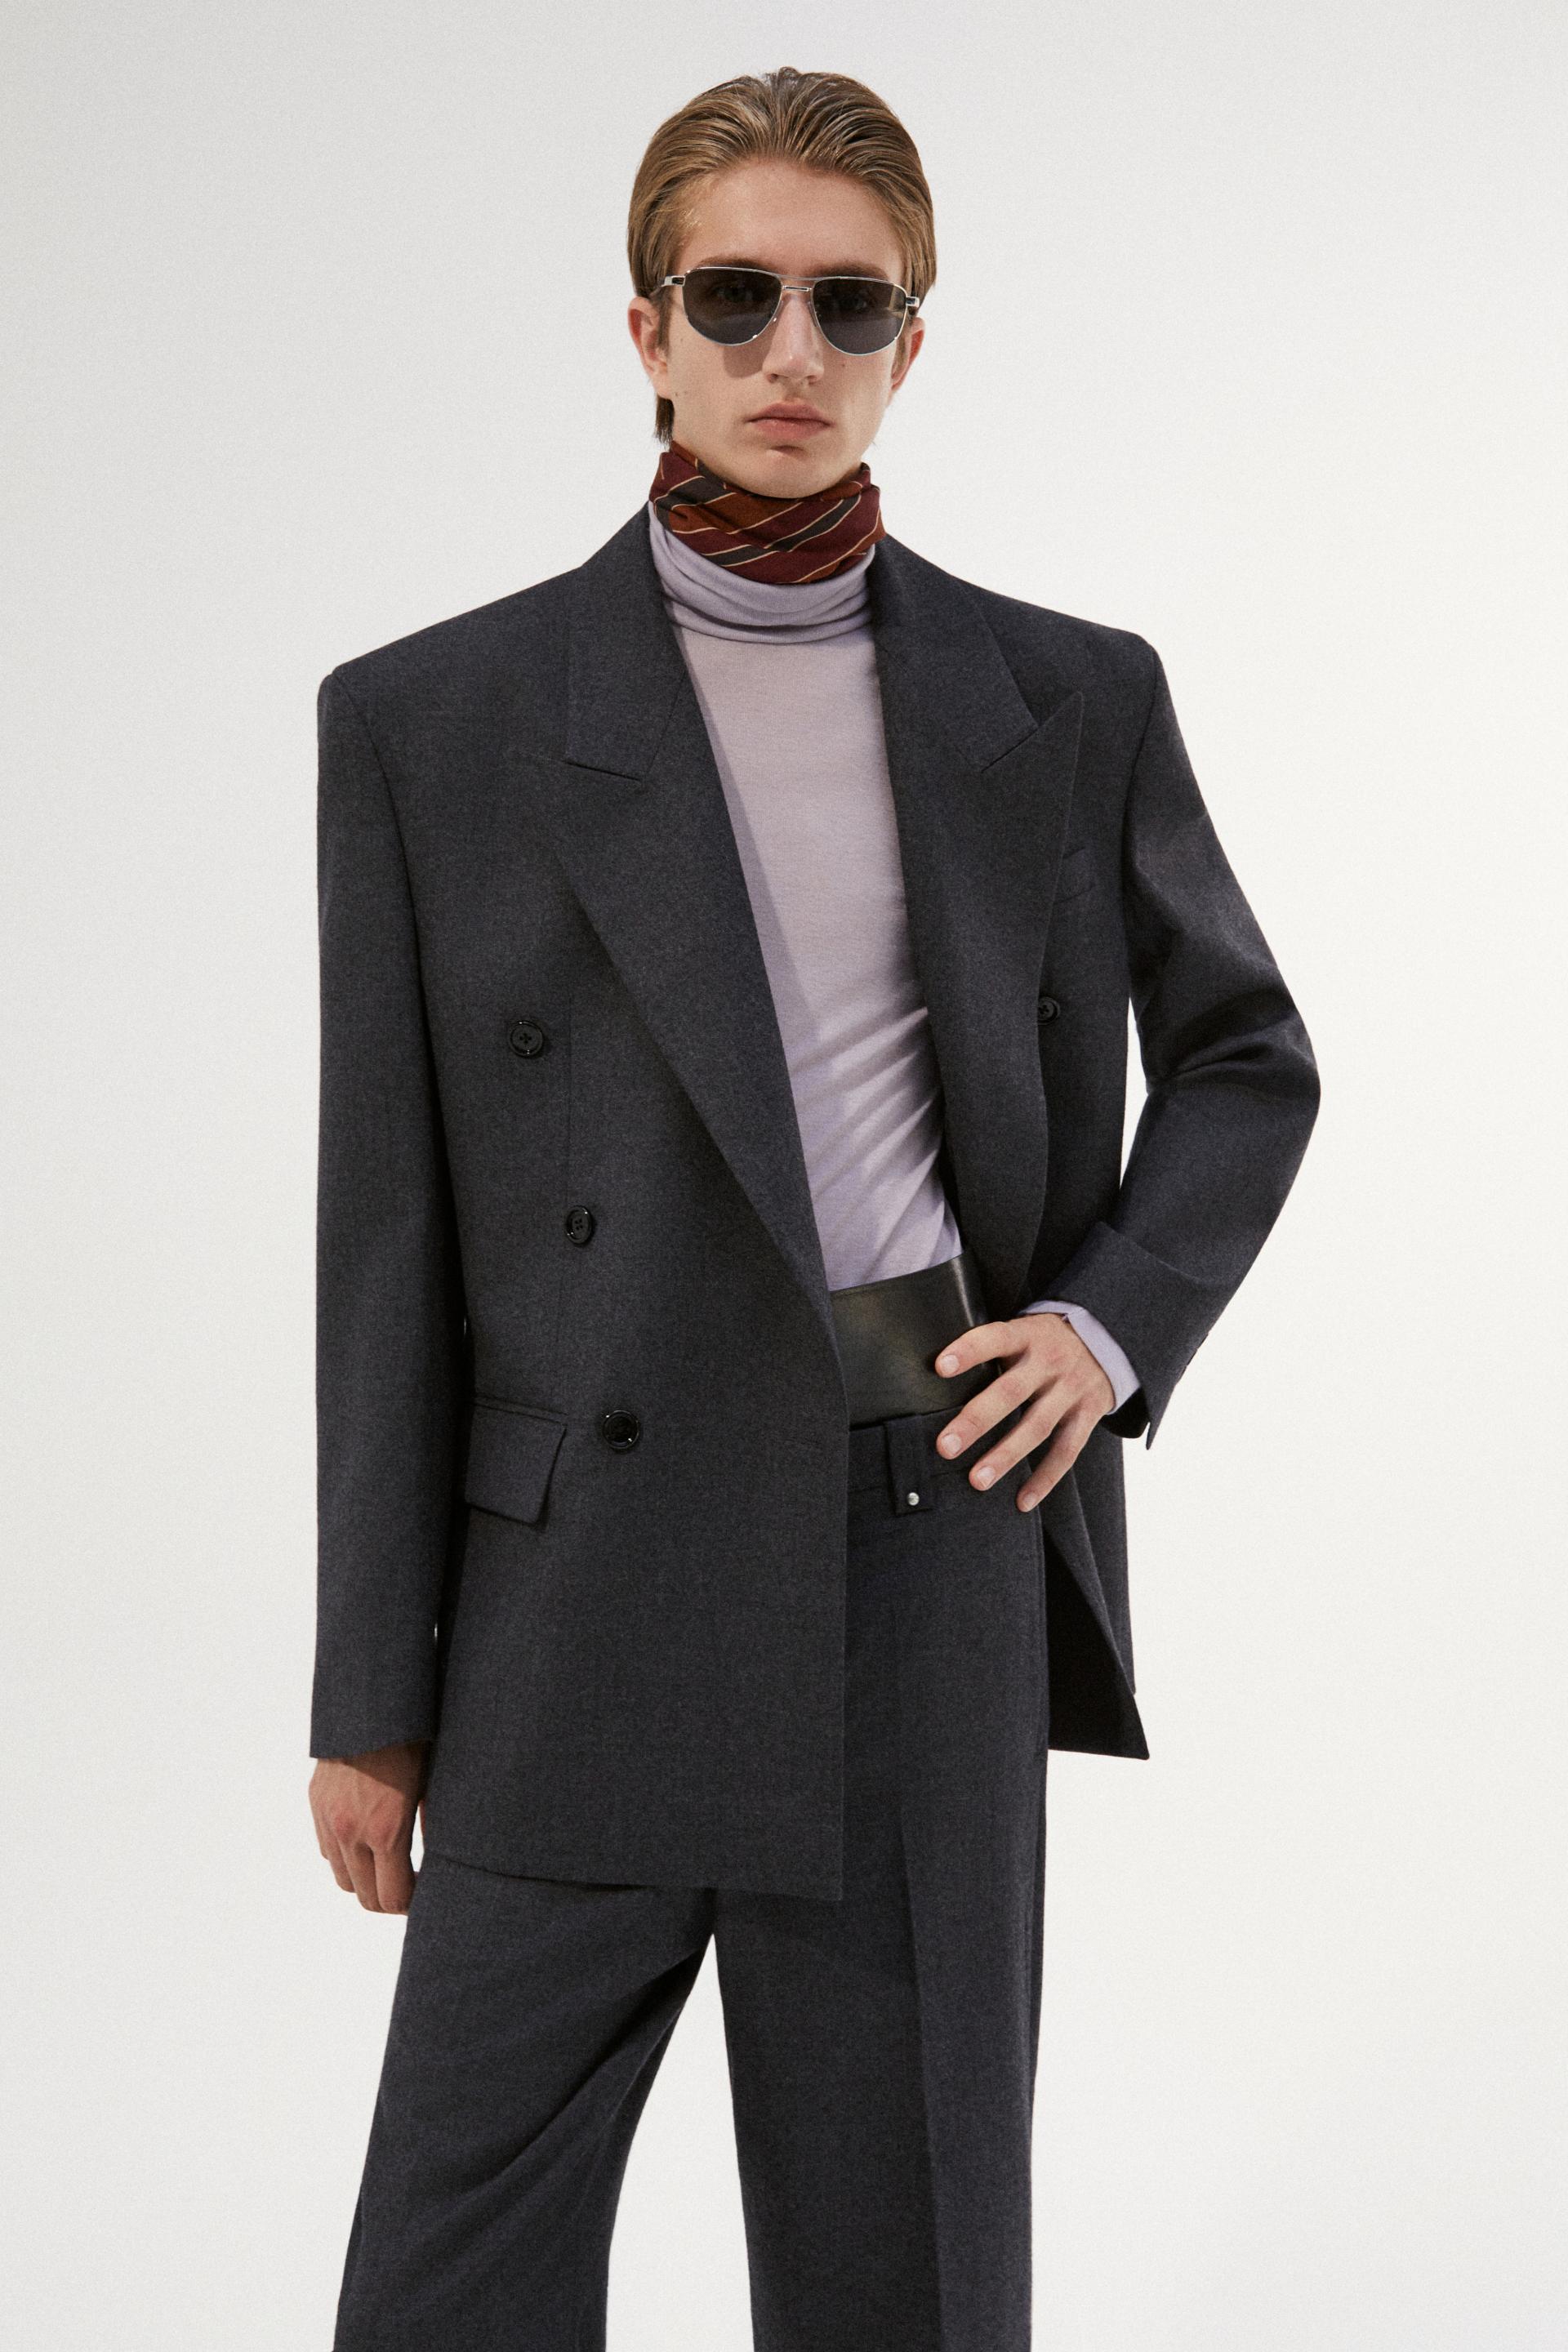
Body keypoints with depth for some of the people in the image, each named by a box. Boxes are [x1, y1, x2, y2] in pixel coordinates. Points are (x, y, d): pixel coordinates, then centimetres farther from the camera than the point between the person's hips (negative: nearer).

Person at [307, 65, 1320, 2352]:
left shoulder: (1073, 705, 7)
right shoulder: (439, 721, 2)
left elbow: (1246, 1055, 21)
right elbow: (393, 1235, 3)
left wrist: (1117, 1320, 1)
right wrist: (376, 1691, 2)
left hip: (938, 1568, 1)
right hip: (589, 1586, -1)